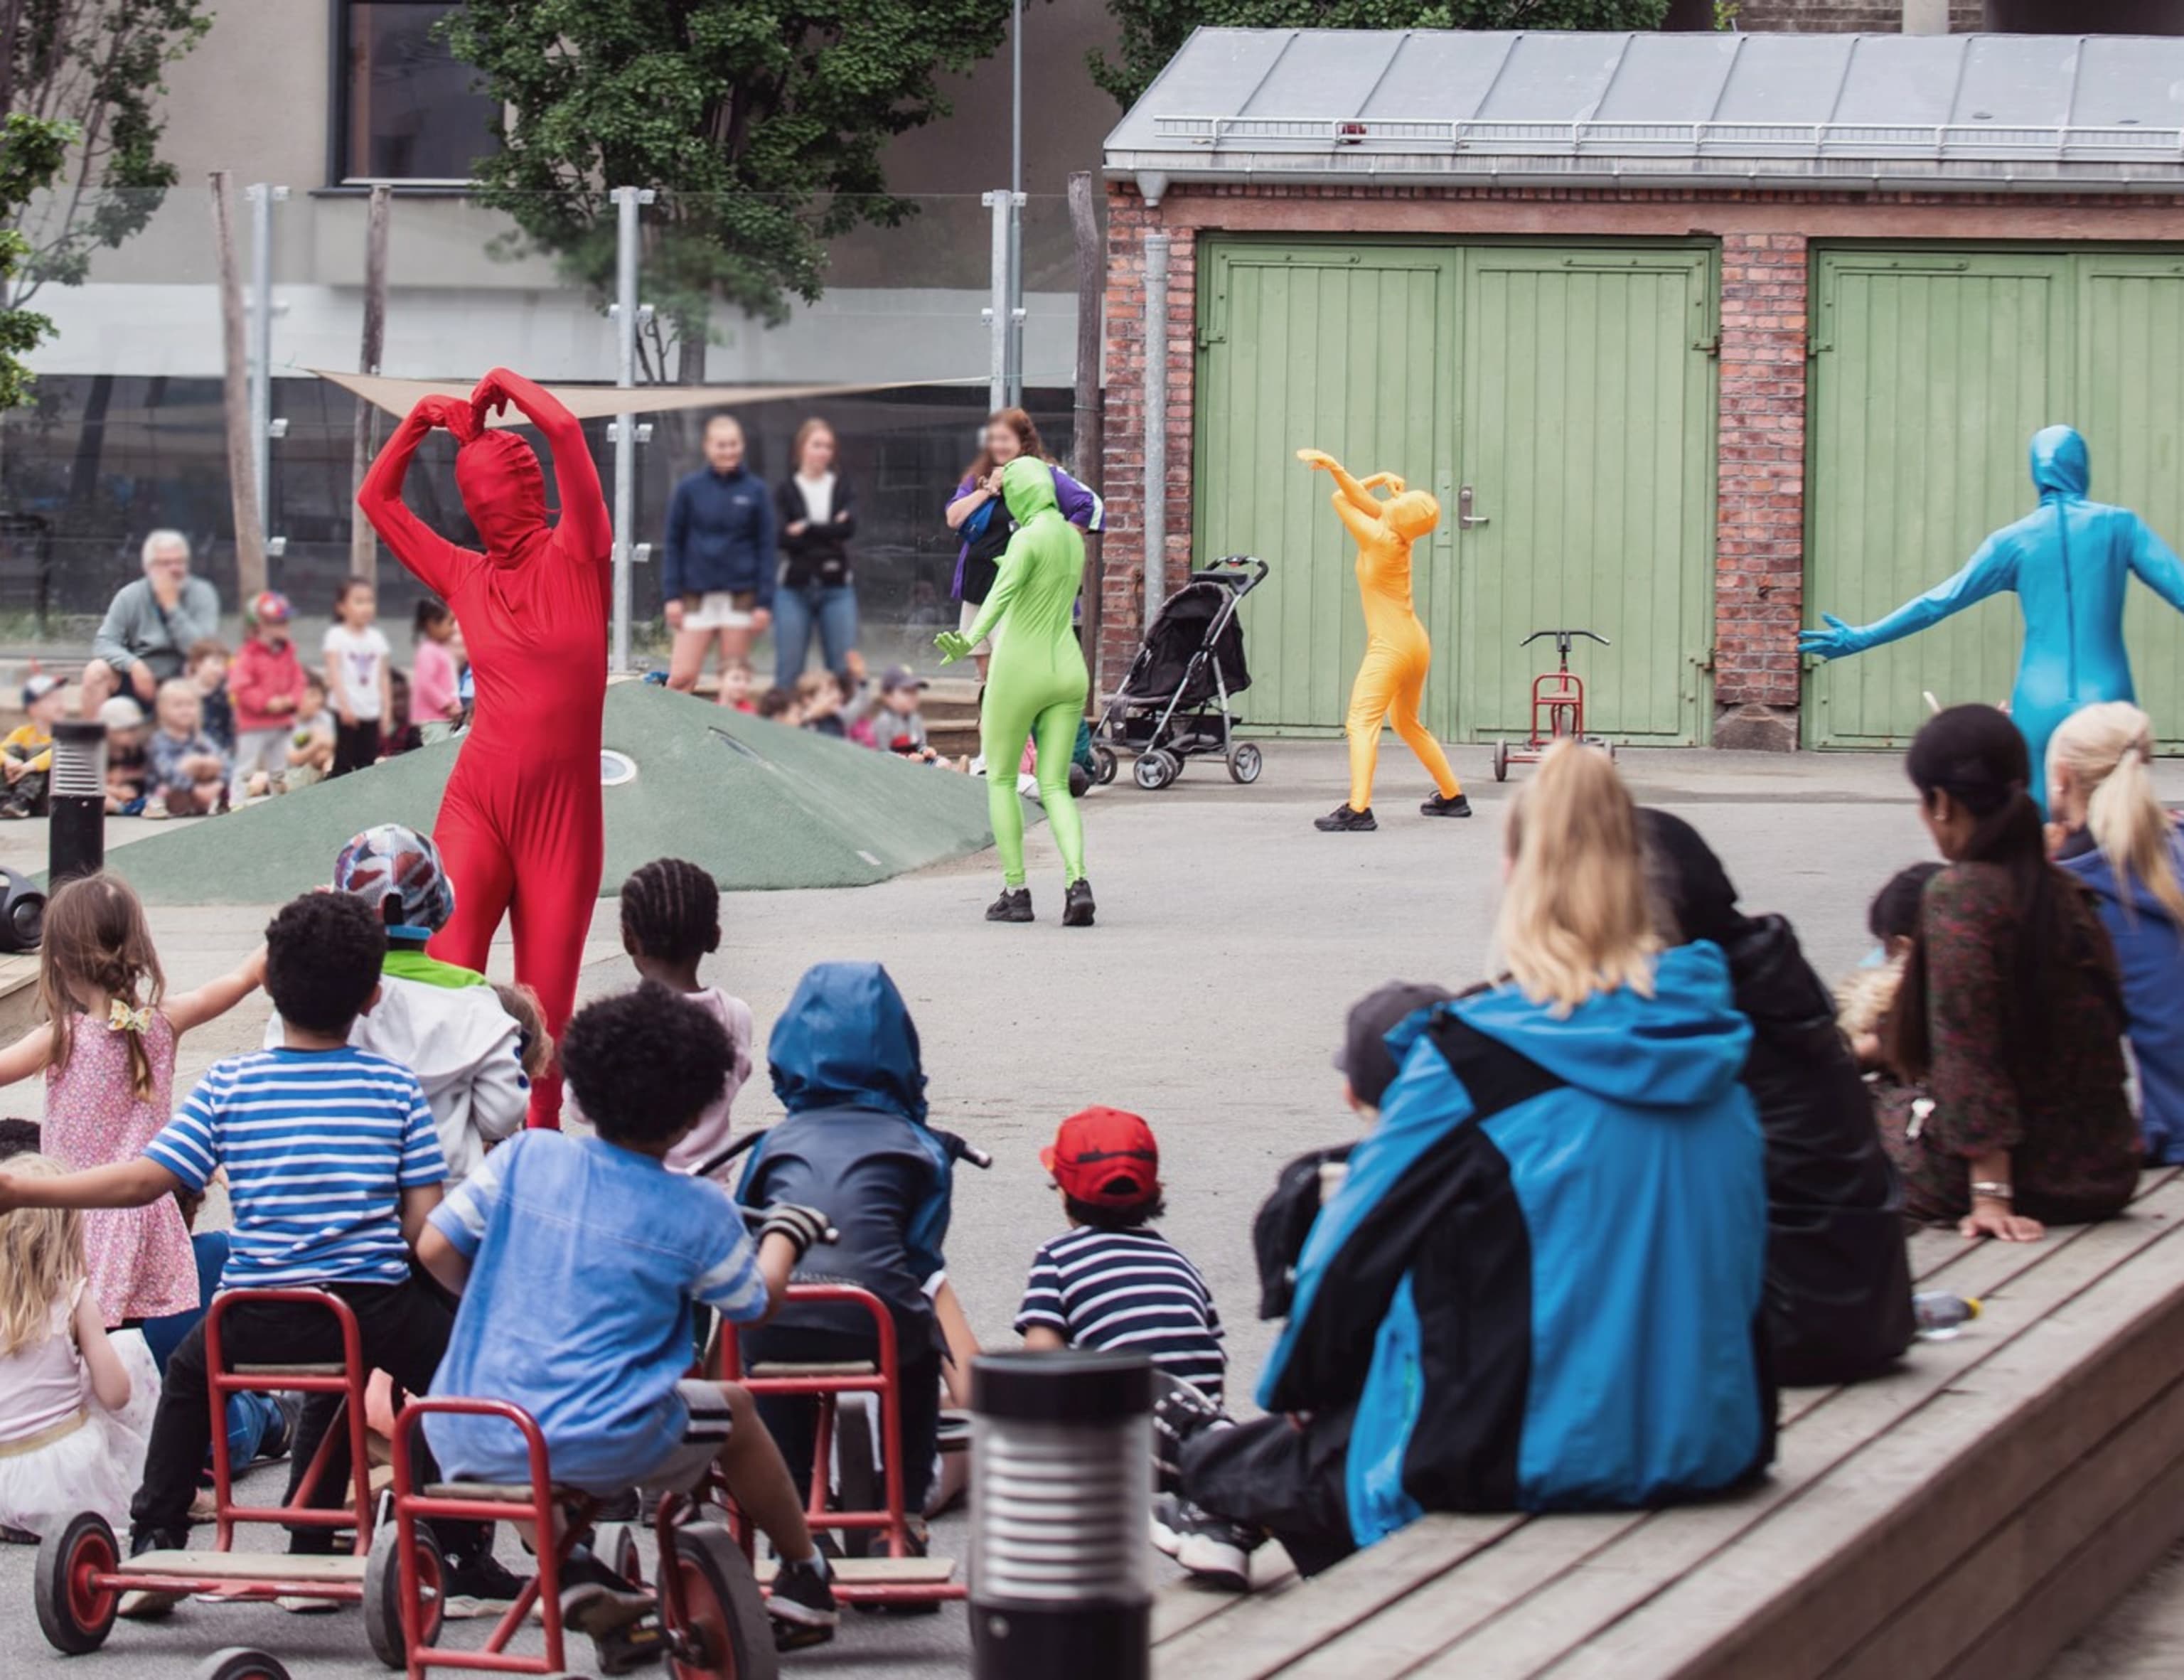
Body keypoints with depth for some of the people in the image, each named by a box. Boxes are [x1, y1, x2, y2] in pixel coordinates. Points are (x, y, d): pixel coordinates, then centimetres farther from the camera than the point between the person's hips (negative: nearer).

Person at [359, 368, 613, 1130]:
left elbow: (564, 429, -13)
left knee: (546, 1001, 4)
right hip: (477, 802, 2)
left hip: (562, 810, -2)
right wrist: (419, 421, 16)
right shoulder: (467, 578, 10)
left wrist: (504, 384, 3)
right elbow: (375, 498, 24)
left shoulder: (575, 557, 0)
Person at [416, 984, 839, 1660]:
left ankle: (570, 1570, 22)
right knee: (733, 1409, 26)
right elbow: (757, 1303, 11)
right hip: (599, 1449, -2)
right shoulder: (699, 1213, -5)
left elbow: (435, 1248, 1)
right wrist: (785, 1236, 32)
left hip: (468, 1445, 2)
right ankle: (805, 1580, 42)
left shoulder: (524, 1157, -1)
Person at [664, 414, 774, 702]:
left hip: (740, 594, 0)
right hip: (697, 595, 0)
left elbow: (766, 548, 4)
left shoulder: (755, 490, 3)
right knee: (681, 676, -8)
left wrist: (764, 603, -2)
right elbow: (674, 544, 5)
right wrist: (671, 596, -2)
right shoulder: (689, 489, 2)